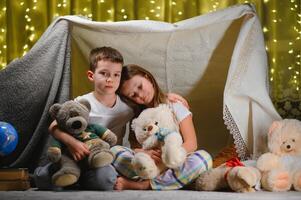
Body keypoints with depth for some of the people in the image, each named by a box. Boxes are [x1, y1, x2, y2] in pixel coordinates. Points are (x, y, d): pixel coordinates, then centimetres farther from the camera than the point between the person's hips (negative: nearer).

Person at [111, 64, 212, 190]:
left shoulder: (175, 106, 5)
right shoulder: (137, 115, 14)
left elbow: (191, 144, -4)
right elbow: (134, 148, 2)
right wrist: (144, 153, -22)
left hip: (174, 164, -1)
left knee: (204, 158, -32)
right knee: (115, 150, -21)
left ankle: (142, 185, -32)